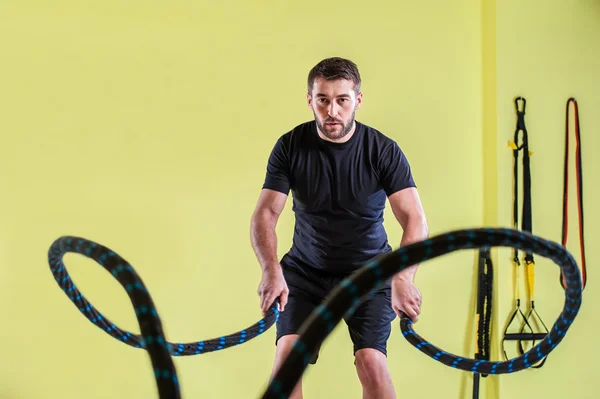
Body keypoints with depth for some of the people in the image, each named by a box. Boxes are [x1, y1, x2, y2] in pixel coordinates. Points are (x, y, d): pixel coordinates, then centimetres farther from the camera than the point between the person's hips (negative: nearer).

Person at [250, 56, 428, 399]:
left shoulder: (384, 150, -15)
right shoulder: (290, 146, -11)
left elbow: (415, 220, -23)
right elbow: (265, 214, -16)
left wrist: (403, 277, -41)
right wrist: (272, 270, -35)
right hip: (306, 269, 1)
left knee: (371, 361, -17)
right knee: (288, 352, -15)